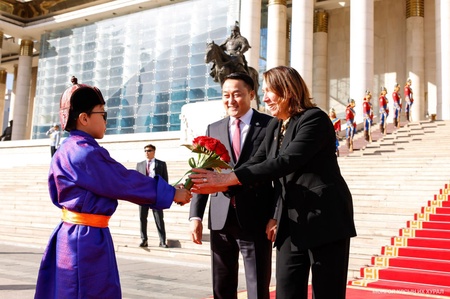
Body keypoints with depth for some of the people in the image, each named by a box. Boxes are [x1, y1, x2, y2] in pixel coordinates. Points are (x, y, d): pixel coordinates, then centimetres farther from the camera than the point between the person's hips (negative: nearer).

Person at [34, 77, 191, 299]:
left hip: (72, 234, 10)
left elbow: (57, 195, 18)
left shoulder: (65, 151, 10)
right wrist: (172, 193, -8)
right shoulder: (87, 153, -20)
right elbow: (126, 182, -17)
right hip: (88, 238, -10)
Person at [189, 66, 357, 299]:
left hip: (325, 219, -7)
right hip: (291, 223, 7)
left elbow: (286, 162, -24)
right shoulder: (274, 127, 13)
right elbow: (256, 163, 6)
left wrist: (228, 179, -28)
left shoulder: (315, 119, -12)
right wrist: (219, 184, -11)